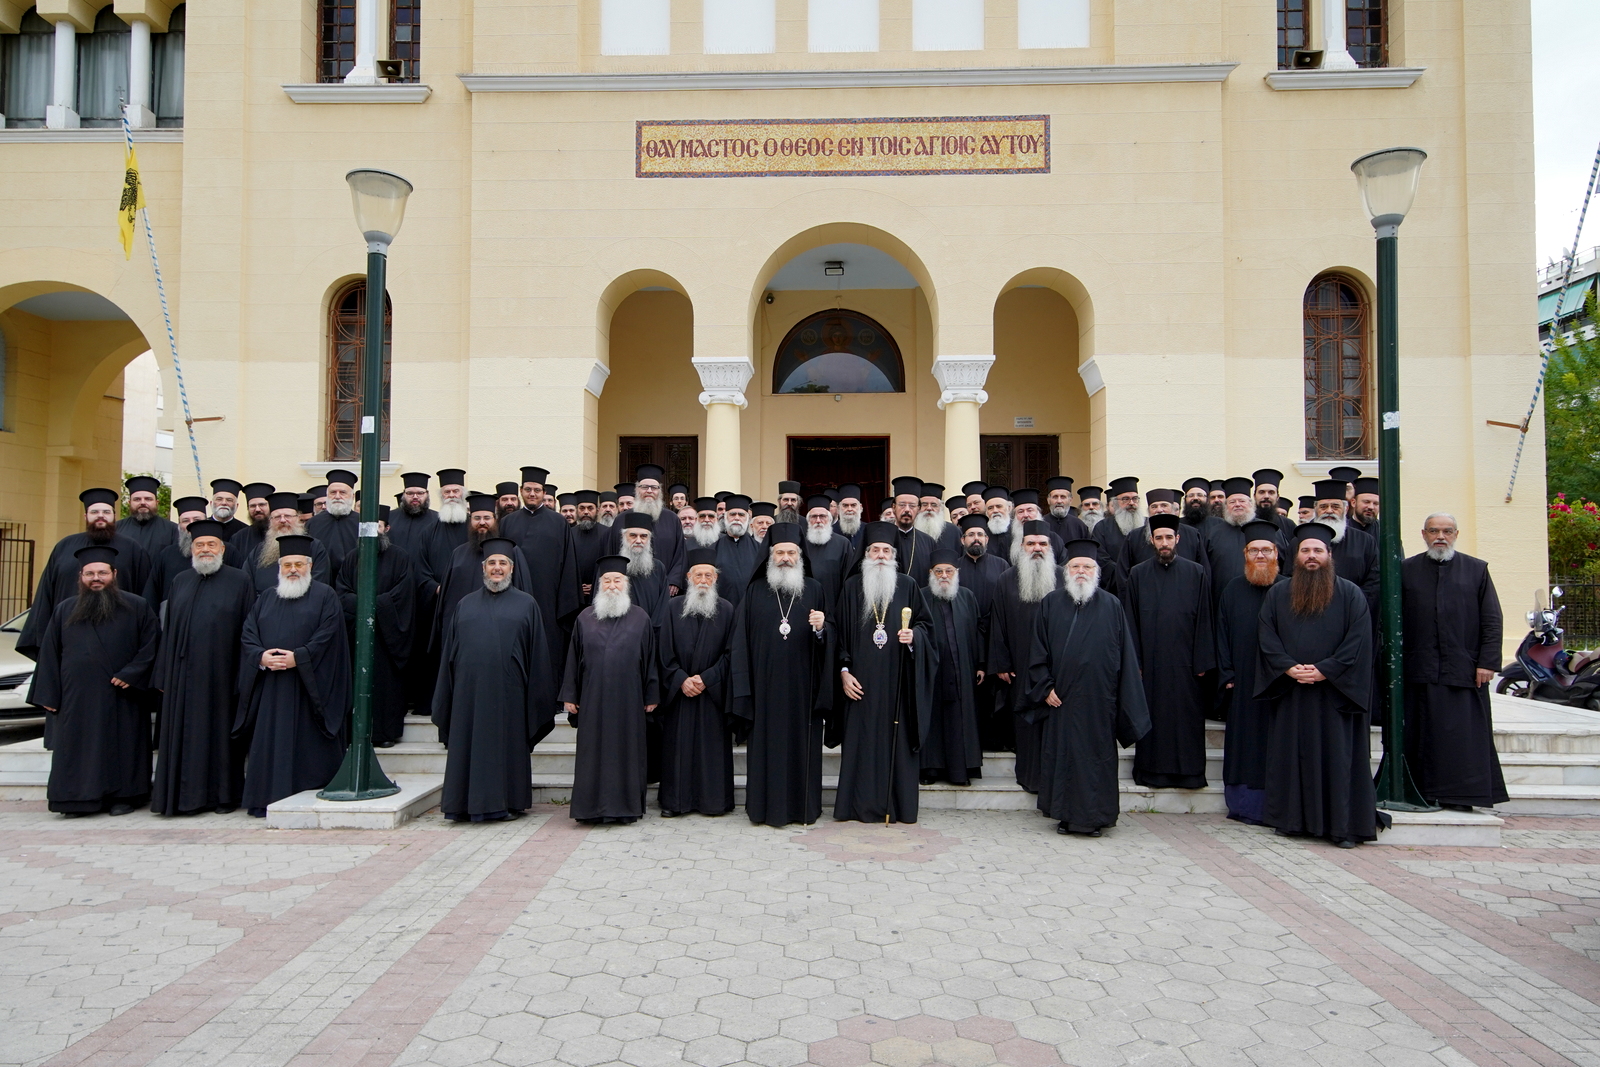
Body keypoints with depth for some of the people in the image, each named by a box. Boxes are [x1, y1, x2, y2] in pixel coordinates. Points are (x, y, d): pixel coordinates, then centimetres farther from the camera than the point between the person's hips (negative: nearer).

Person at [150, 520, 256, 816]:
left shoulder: (240, 581, 1)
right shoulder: (180, 582, 14)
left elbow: (248, 631, -3)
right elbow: (168, 630, 14)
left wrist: (244, 677, -9)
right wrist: (164, 675, 7)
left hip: (220, 673, -4)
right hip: (184, 674, 4)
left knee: (219, 733, 2)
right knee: (184, 735, 6)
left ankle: (222, 794, 11)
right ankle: (187, 795, 14)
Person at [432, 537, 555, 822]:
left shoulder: (526, 605, 6)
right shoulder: (465, 605, 13)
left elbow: (538, 654, 4)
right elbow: (449, 653, 14)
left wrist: (536, 697, -2)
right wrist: (444, 700, 9)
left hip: (508, 692, -2)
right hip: (470, 689, 2)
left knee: (508, 745, 2)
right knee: (469, 748, 4)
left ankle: (508, 802, 11)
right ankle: (469, 803, 13)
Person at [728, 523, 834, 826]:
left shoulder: (813, 589, 7)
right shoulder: (755, 591, 6)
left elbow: (828, 639, 5)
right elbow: (741, 639, 4)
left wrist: (821, 629, -18)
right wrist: (743, 684, -2)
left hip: (802, 685, 0)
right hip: (765, 685, 0)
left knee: (801, 743, 3)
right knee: (767, 742, 2)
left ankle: (802, 806, 13)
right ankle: (766, 806, 11)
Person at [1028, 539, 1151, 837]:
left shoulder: (1112, 606, 3)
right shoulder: (1051, 604, 4)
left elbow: (1125, 656, 3)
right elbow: (1038, 652, 4)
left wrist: (1125, 700, -1)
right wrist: (1045, 687, -5)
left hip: (1098, 698, 0)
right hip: (1061, 697, 1)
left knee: (1098, 755, 4)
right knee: (1063, 754, 6)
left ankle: (1094, 815, 14)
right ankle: (1066, 814, 17)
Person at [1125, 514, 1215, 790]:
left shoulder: (1196, 573, 4)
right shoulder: (1138, 574, 5)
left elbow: (1204, 620, 2)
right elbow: (1131, 621, 4)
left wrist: (1202, 661, -3)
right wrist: (1134, 661, -2)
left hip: (1185, 661, 0)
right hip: (1150, 661, 1)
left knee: (1187, 717, 3)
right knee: (1152, 717, 5)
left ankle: (1188, 771, 13)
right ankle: (1152, 770, 15)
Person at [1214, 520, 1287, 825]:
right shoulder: (1233, 591, 8)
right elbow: (1223, 636, 8)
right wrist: (1227, 675, 0)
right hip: (1243, 683, 2)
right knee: (1245, 743, 5)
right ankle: (1246, 806, 13)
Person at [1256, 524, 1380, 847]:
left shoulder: (1350, 594, 2)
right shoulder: (1277, 594, 9)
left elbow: (1359, 639, -6)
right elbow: (1268, 637, 4)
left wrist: (1325, 670, -14)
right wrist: (1289, 668, -11)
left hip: (1336, 691, -2)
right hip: (1290, 691, 2)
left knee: (1339, 757, -1)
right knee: (1292, 755, 5)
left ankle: (1343, 826, 5)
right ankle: (1292, 818, 13)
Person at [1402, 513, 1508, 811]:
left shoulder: (1477, 569, 8)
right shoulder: (1406, 570, 7)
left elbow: (1492, 621, 4)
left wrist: (1487, 662, -4)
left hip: (1464, 669, 0)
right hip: (1420, 671, 0)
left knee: (1462, 733, 0)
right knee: (1423, 733, 4)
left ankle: (1460, 796, 8)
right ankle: (1423, 794, 10)